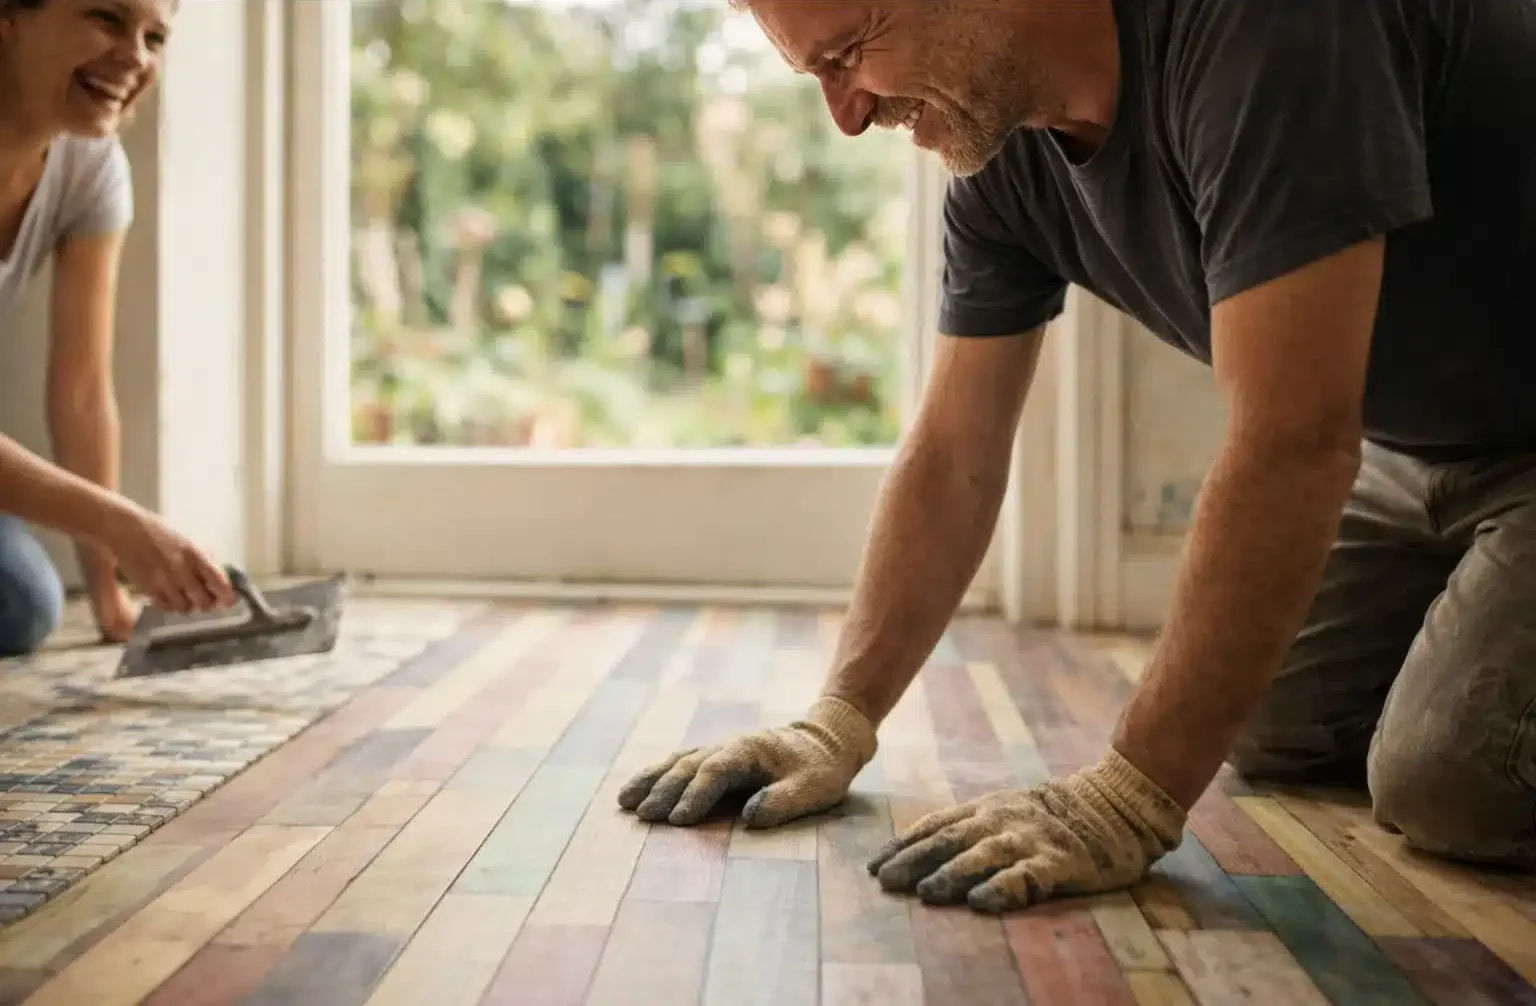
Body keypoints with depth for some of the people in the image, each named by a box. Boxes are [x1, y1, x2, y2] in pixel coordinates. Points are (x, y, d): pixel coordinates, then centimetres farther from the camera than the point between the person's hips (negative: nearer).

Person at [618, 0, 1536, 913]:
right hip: (1410, 448, 6)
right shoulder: (999, 151, -9)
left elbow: (1293, 443, -37)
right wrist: (837, 727, -10)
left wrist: (1132, 800, -33)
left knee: (1447, 780, -21)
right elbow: (955, 452, -5)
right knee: (1275, 733, 1)